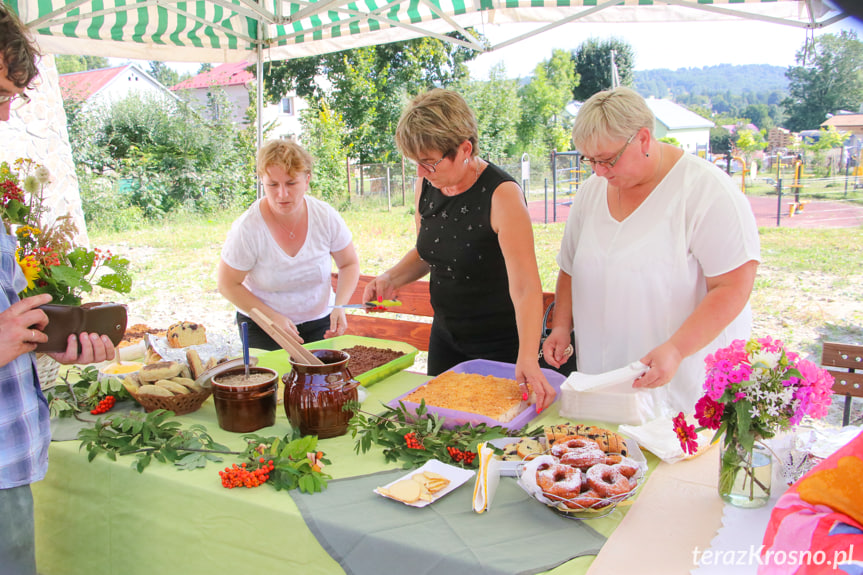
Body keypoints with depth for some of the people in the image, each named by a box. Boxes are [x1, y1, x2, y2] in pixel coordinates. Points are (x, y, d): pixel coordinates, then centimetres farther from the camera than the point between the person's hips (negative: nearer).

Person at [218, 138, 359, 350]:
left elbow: (350, 264, 1)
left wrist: (339, 306, -14)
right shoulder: (247, 229, -21)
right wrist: (273, 317, -19)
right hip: (262, 327, -2)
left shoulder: (326, 217, -13)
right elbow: (228, 285, -11)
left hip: (320, 322, 2)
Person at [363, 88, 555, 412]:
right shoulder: (426, 185, -5)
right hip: (445, 335, 7)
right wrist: (391, 279, -7)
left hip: (502, 343, -6)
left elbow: (525, 287, -31)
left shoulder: (502, 194, -24)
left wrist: (527, 359, -43)